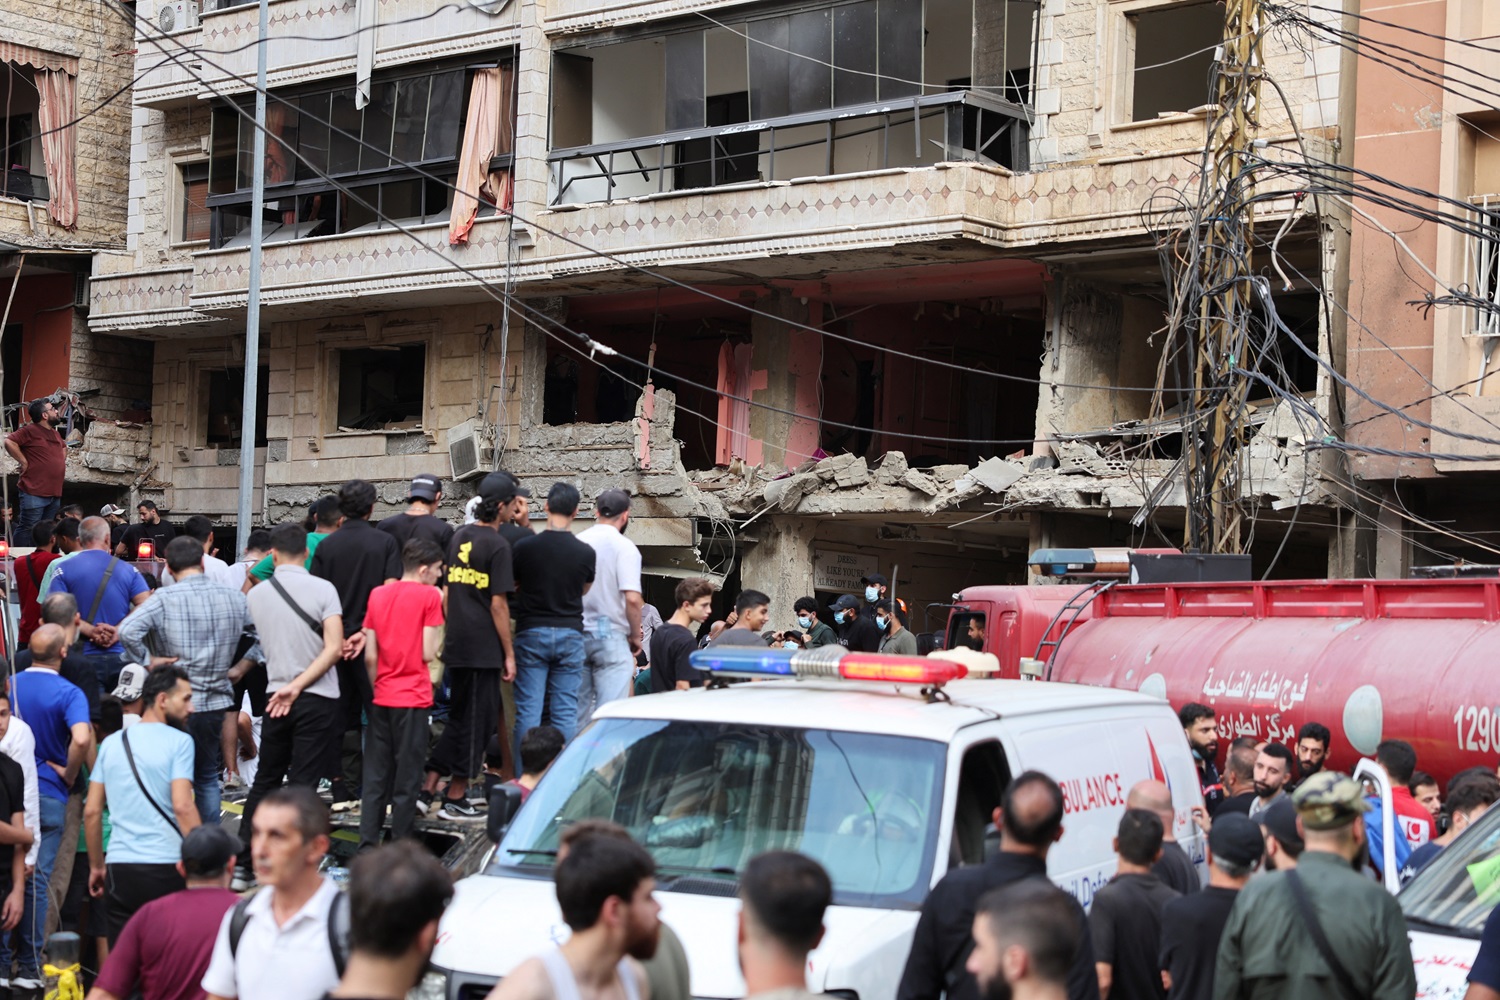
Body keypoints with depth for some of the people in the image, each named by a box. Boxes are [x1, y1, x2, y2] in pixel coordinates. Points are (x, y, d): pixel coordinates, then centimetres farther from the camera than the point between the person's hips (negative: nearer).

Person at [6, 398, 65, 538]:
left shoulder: (55, 433, 17)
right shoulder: (30, 431, -10)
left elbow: (63, 448, 38)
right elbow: (9, 442, -23)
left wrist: (62, 460, 19)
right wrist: (24, 462, -18)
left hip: (55, 493, 9)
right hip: (34, 494, -9)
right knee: (26, 532, -9)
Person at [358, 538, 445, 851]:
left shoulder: (378, 594, 8)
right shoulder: (429, 596, -8)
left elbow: (370, 656, 7)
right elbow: (428, 653, -11)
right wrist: (442, 628, 3)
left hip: (382, 698, 5)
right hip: (413, 699, -5)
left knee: (375, 777, 9)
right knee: (407, 777, 1)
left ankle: (367, 843, 6)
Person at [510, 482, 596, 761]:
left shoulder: (523, 547, -7)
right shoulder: (586, 552, -4)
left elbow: (509, 586, 7)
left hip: (531, 633, -1)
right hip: (570, 633, 1)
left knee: (528, 710, 3)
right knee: (566, 712, 5)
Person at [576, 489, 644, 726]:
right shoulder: (624, 547, -9)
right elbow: (632, 598, -17)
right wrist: (636, 636, -4)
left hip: (576, 635, 5)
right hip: (610, 636, -5)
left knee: (578, 710, 12)